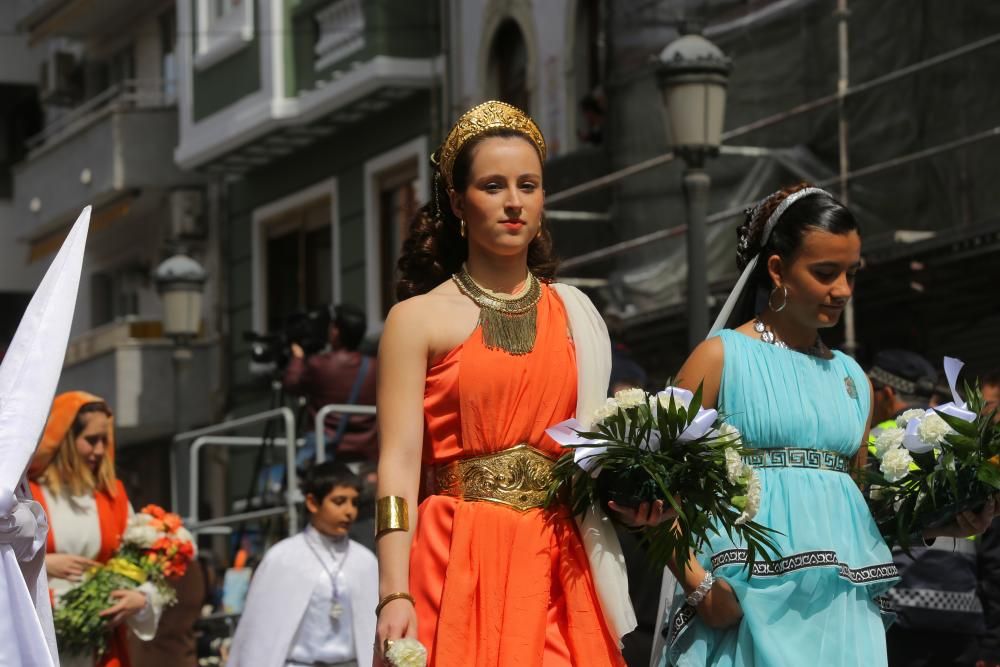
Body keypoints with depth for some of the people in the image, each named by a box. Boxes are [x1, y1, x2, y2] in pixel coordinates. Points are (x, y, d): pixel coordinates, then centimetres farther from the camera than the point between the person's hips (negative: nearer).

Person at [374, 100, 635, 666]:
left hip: (559, 570, 3)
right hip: (459, 564, -3)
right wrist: (394, 596, -16)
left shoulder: (575, 315, 14)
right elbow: (400, 462, -5)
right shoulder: (418, 319, 3)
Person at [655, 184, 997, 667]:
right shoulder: (721, 358, 0)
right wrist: (699, 586, -16)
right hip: (748, 600, -5)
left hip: (843, 604, 5)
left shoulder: (852, 379, 16)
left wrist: (932, 523, 5)